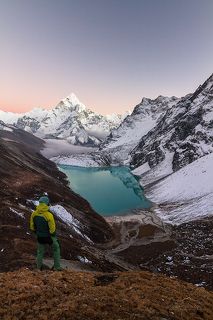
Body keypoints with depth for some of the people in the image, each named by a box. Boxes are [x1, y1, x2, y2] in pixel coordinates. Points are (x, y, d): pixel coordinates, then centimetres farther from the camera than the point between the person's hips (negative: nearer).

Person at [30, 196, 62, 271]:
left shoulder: (34, 214, -12)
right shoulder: (49, 215, -28)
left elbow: (32, 226, 0)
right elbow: (52, 229, -21)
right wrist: (53, 235, -1)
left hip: (40, 237, 4)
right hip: (49, 236, -4)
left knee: (40, 252, 24)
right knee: (56, 249, 20)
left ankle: (39, 268, 36)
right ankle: (57, 266, 24)